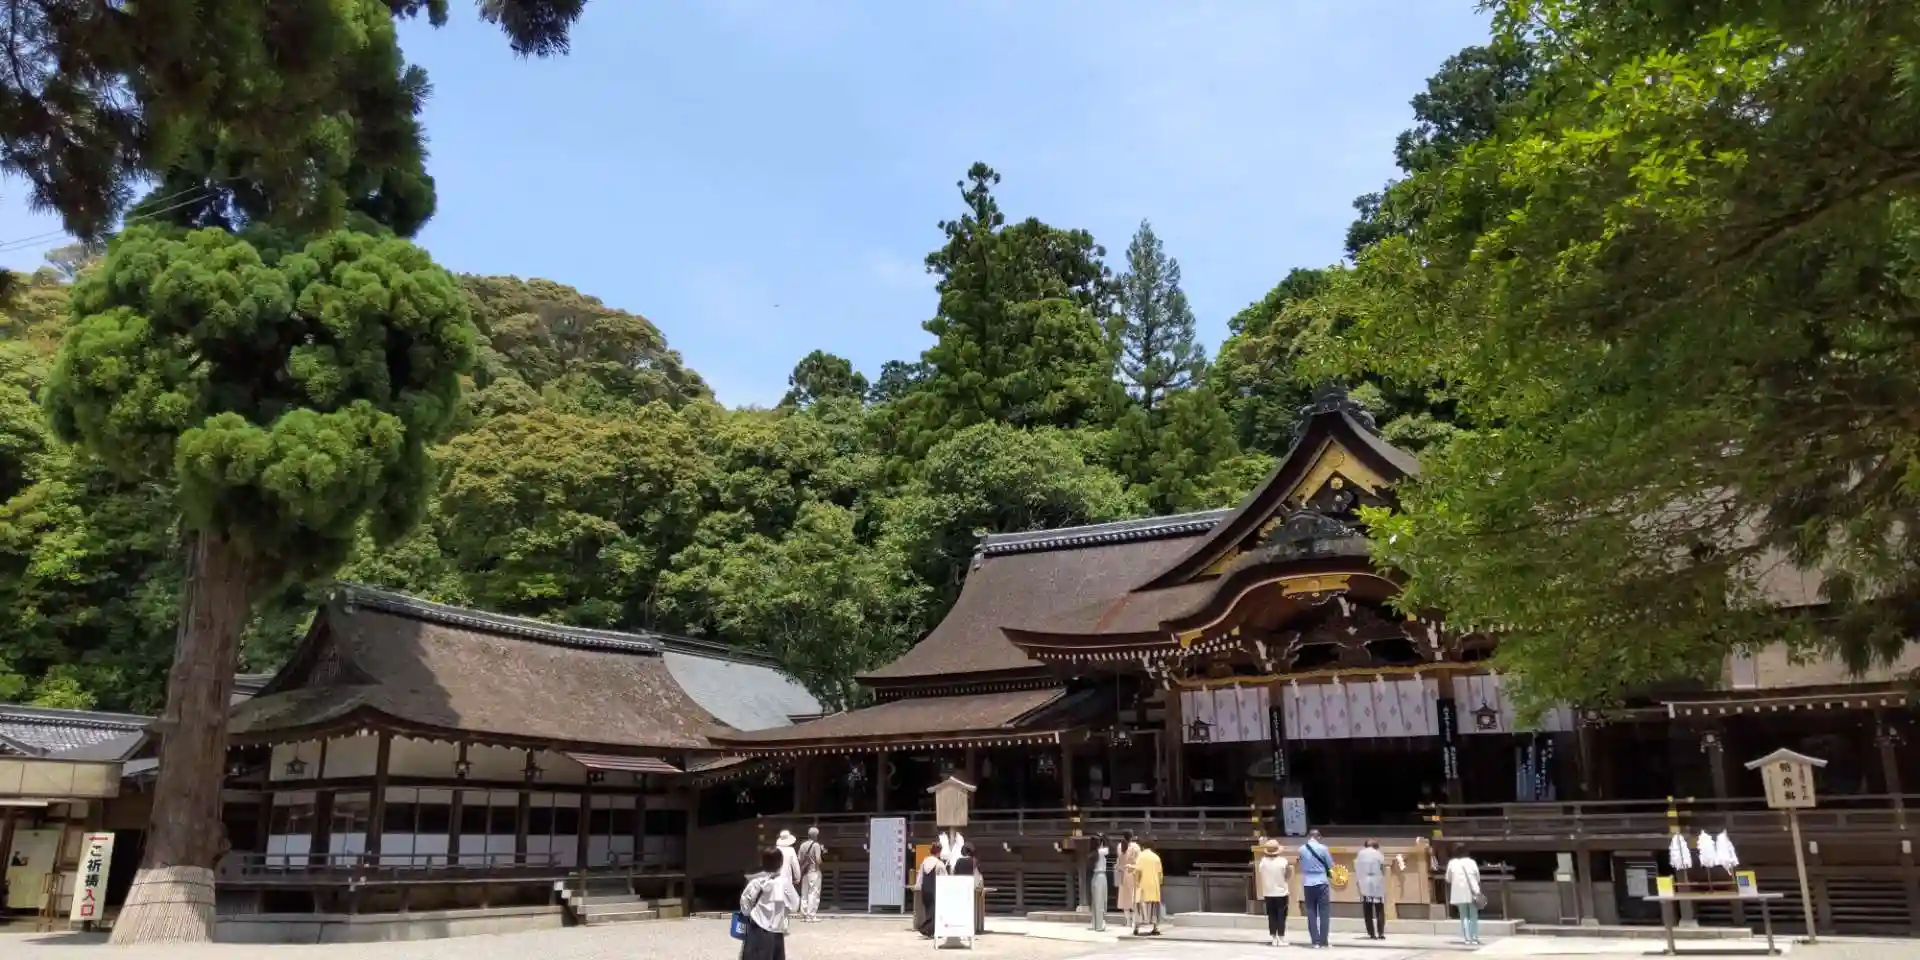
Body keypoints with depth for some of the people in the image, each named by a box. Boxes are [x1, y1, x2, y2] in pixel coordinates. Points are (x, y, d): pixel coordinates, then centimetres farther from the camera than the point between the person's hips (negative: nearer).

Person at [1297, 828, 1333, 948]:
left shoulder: (1301, 849, 3)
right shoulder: (1323, 848, -6)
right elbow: (1331, 865, 2)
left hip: (1307, 884, 3)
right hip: (1321, 883, -3)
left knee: (1311, 914, 6)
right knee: (1324, 913, 3)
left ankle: (1315, 942, 3)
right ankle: (1323, 942, 0)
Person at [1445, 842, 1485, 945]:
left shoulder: (1452, 863, 0)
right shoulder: (1471, 862, 0)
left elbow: (1448, 879, 5)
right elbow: (1477, 878, 2)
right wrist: (1477, 892, 14)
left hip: (1459, 893, 0)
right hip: (1472, 892, 0)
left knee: (1464, 916, 8)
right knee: (1474, 915, 9)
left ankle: (1467, 938, 1)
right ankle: (1475, 938, 6)